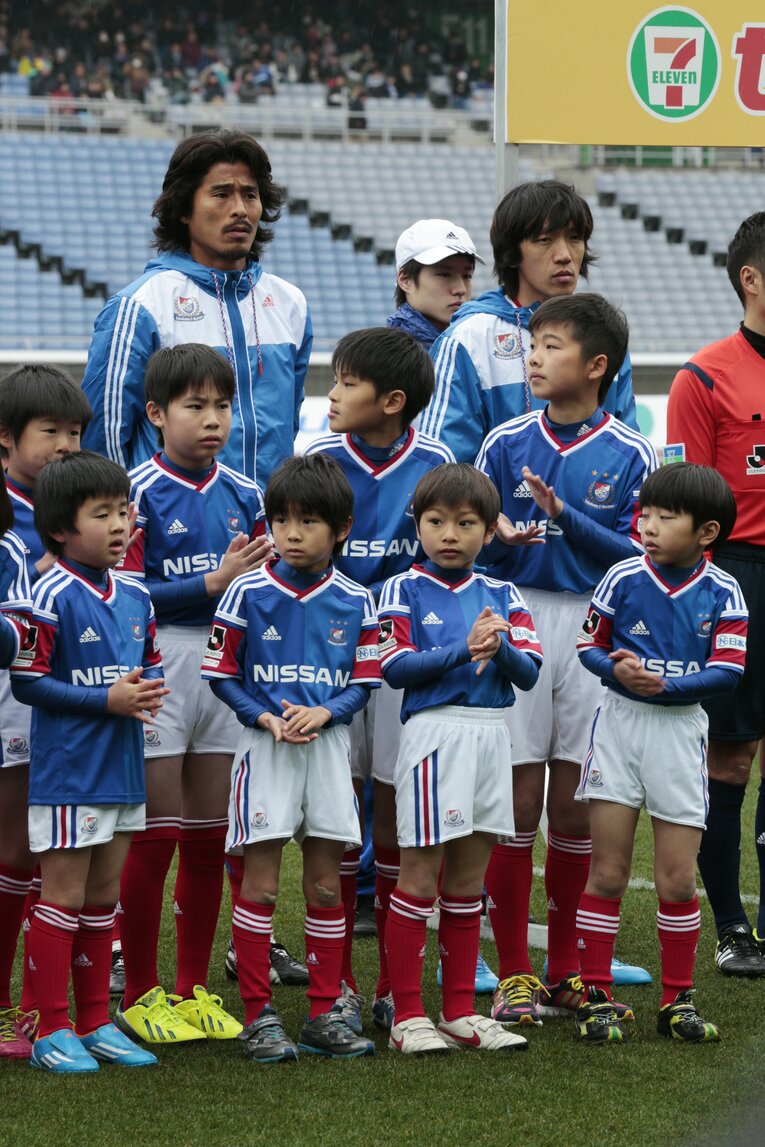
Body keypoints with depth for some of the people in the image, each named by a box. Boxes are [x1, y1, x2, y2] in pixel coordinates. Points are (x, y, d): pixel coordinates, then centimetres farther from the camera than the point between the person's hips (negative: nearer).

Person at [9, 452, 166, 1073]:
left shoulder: (135, 596, 8)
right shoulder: (54, 597, -15)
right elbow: (27, 681, -16)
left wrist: (149, 692, -5)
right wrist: (106, 700, -19)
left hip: (123, 767, 7)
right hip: (68, 771, -7)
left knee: (103, 899, 14)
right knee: (63, 898, -2)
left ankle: (96, 1023, 23)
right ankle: (52, 1032, 5)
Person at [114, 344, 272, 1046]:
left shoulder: (244, 495, 10)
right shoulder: (142, 493, -7)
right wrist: (212, 581, -20)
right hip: (160, 665, -5)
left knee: (210, 837, 9)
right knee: (156, 836, -2)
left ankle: (195, 990, 18)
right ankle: (141, 995, 8)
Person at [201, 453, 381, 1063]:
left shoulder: (355, 601, 2)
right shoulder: (248, 593, -3)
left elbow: (364, 682, 4)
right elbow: (222, 674, -1)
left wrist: (322, 713, -14)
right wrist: (266, 718, -15)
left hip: (328, 745, 2)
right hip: (265, 748, -2)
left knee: (326, 884, 7)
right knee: (261, 884, -2)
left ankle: (324, 1013, 14)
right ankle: (259, 1017, 4)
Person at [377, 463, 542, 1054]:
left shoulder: (501, 596, 12)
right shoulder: (405, 589, 0)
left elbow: (529, 670, 3)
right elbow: (395, 667, -11)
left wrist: (501, 645, -17)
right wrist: (464, 649, -19)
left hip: (491, 734, 5)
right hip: (434, 732, -5)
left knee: (468, 882, 11)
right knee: (419, 878, -2)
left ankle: (461, 1011, 17)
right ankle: (407, 1015, 2)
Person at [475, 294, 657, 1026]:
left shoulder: (630, 456, 0)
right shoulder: (506, 443, 4)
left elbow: (635, 553, -4)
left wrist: (563, 515, -16)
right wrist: (499, 540, -18)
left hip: (596, 627, 0)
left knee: (575, 801, 6)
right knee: (518, 796, -2)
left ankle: (565, 968, 17)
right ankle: (513, 974, 5)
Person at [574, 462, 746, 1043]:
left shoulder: (722, 592, -5)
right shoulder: (623, 578, -4)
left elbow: (728, 672, -9)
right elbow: (589, 644, 3)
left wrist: (665, 686, -20)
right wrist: (616, 669, -18)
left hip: (681, 730, 0)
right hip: (619, 724, 0)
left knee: (678, 879, 4)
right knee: (608, 870, 2)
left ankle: (678, 1000, 16)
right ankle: (597, 995, 9)